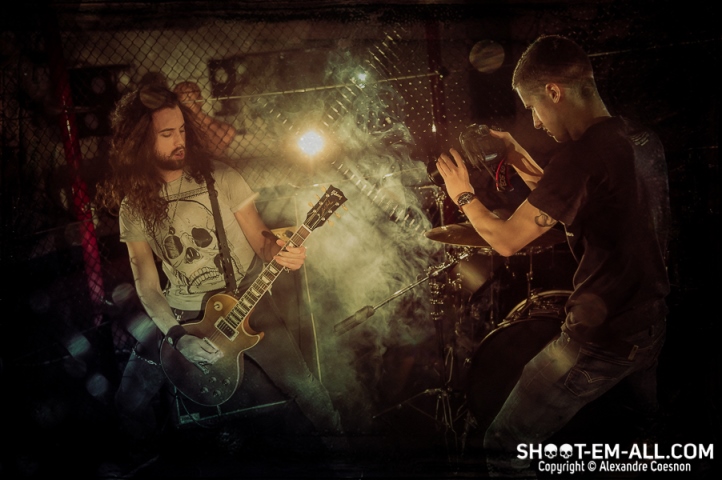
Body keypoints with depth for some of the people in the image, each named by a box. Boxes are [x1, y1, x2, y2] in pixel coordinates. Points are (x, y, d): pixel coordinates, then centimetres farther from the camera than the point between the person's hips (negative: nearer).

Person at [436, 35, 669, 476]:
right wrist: (525, 165, 12)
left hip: (603, 338, -9)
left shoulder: (583, 153, -22)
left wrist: (463, 194, -1)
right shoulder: (644, 141, 4)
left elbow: (507, 241, -17)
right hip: (652, 325, 9)